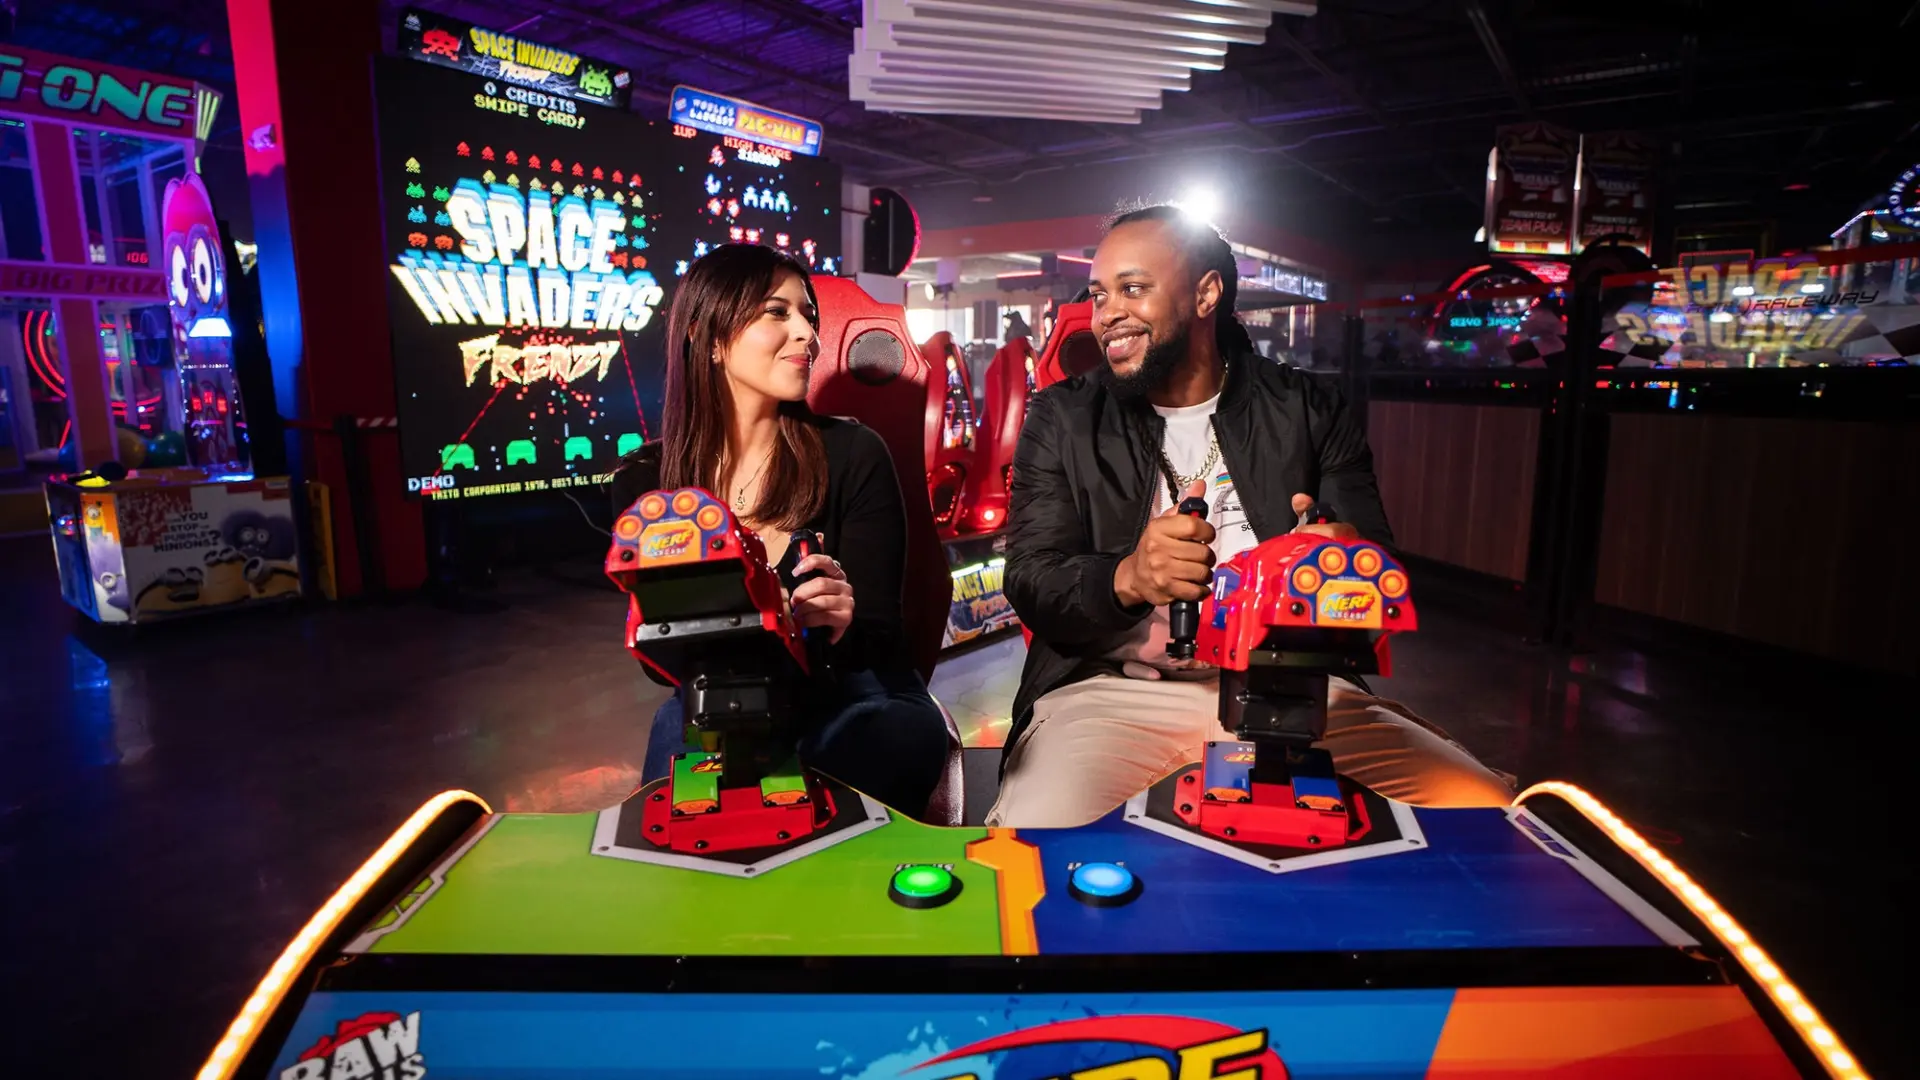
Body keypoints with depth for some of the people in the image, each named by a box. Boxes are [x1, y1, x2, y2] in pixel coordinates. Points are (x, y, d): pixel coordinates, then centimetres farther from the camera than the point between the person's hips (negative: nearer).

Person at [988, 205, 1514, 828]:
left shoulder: (1306, 411, 10)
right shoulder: (1063, 419, 6)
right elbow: (1031, 582, -2)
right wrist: (1128, 578, -25)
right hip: (1116, 693, -2)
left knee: (1481, 807, -15)